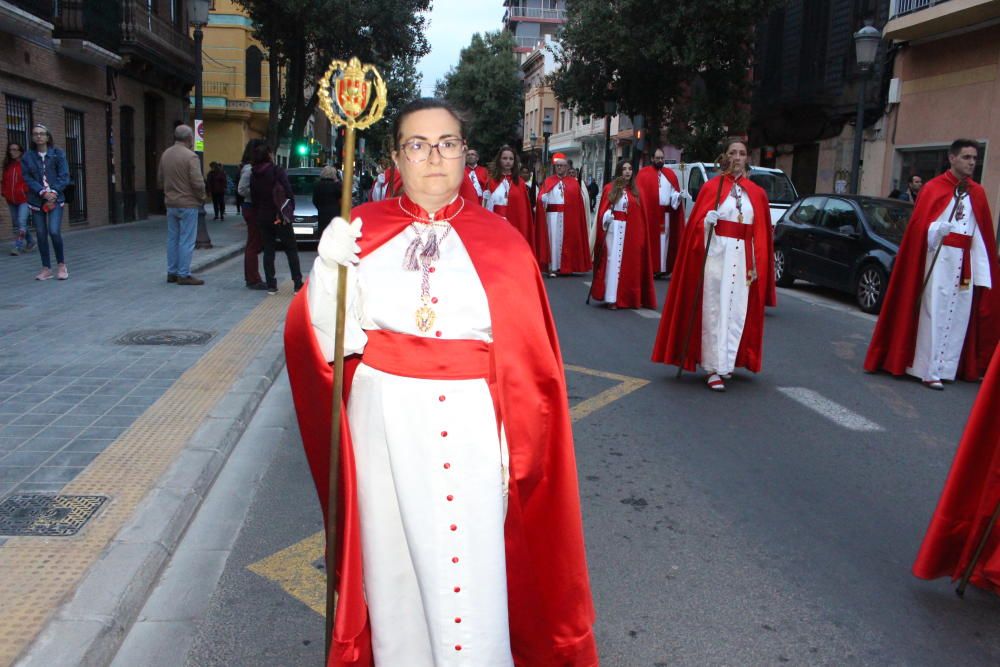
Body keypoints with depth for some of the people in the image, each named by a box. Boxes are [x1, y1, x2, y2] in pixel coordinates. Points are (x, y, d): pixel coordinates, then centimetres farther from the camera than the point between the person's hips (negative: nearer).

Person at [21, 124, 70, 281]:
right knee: (41, 234, 3)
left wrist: (53, 192, -14)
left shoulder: (58, 154, 1)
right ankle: (46, 268, 12)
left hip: (55, 199, -2)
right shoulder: (27, 157, 5)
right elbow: (27, 178, 0)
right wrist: (43, 192, -14)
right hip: (37, 201, 2)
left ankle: (61, 264, 4)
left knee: (54, 231, -15)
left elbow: (64, 176, -2)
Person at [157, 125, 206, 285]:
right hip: (188, 204, -7)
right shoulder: (191, 156, -16)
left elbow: (160, 179, 14)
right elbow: (198, 183, -19)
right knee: (186, 241, -2)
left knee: (172, 239, 14)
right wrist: (202, 198, -3)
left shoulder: (165, 155, 7)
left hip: (171, 204, 7)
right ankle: (184, 275, -1)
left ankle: (172, 273, 19)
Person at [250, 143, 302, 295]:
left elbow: (253, 197, 8)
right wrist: (291, 209, -1)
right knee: (291, 250, 3)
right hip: (280, 217, -4)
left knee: (268, 250, 9)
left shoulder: (253, 176, 5)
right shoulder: (277, 171, -10)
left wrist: (257, 216, 13)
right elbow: (289, 192, -13)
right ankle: (297, 284, -1)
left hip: (262, 218, 4)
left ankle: (271, 285, 5)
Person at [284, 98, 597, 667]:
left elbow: (528, 361, -1)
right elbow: (328, 338, -3)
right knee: (394, 557, 14)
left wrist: (514, 449, -5)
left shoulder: (499, 242, 0)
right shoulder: (362, 232, 3)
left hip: (469, 429, -1)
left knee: (469, 564, 4)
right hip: (385, 423, 2)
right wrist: (327, 268, -19)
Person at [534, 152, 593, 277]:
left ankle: (565, 267, 16)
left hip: (569, 218, 2)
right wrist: (543, 199, -24)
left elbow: (580, 201, 7)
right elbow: (542, 199, -7)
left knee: (567, 241, 6)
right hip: (553, 216, -2)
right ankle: (552, 268, -1)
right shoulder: (548, 181, 5)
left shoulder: (573, 183, 8)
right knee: (554, 240, -2)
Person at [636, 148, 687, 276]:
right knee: (650, 240, -6)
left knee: (664, 240, 4)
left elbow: (673, 192, 12)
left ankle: (662, 268, 7)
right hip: (649, 212, -5)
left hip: (665, 214, 5)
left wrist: (679, 195, -9)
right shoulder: (644, 173, 1)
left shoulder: (670, 174, 16)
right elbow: (640, 193, -5)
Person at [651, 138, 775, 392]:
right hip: (715, 254, -3)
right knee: (714, 309, -3)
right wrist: (707, 221, -20)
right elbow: (697, 223, 2)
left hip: (742, 257, 3)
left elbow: (761, 234, 10)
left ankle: (726, 363, 16)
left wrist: (757, 265, 4)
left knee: (737, 312, 4)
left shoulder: (757, 193, 9)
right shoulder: (712, 186, 2)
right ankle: (714, 368, 1)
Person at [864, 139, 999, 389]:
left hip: (966, 261, 5)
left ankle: (949, 366, 16)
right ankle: (930, 371, -2)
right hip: (940, 258, -5)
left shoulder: (977, 193, 10)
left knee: (960, 315, 6)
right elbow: (921, 228, -9)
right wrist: (947, 226, -28)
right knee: (935, 314, -6)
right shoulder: (933, 188, -3)